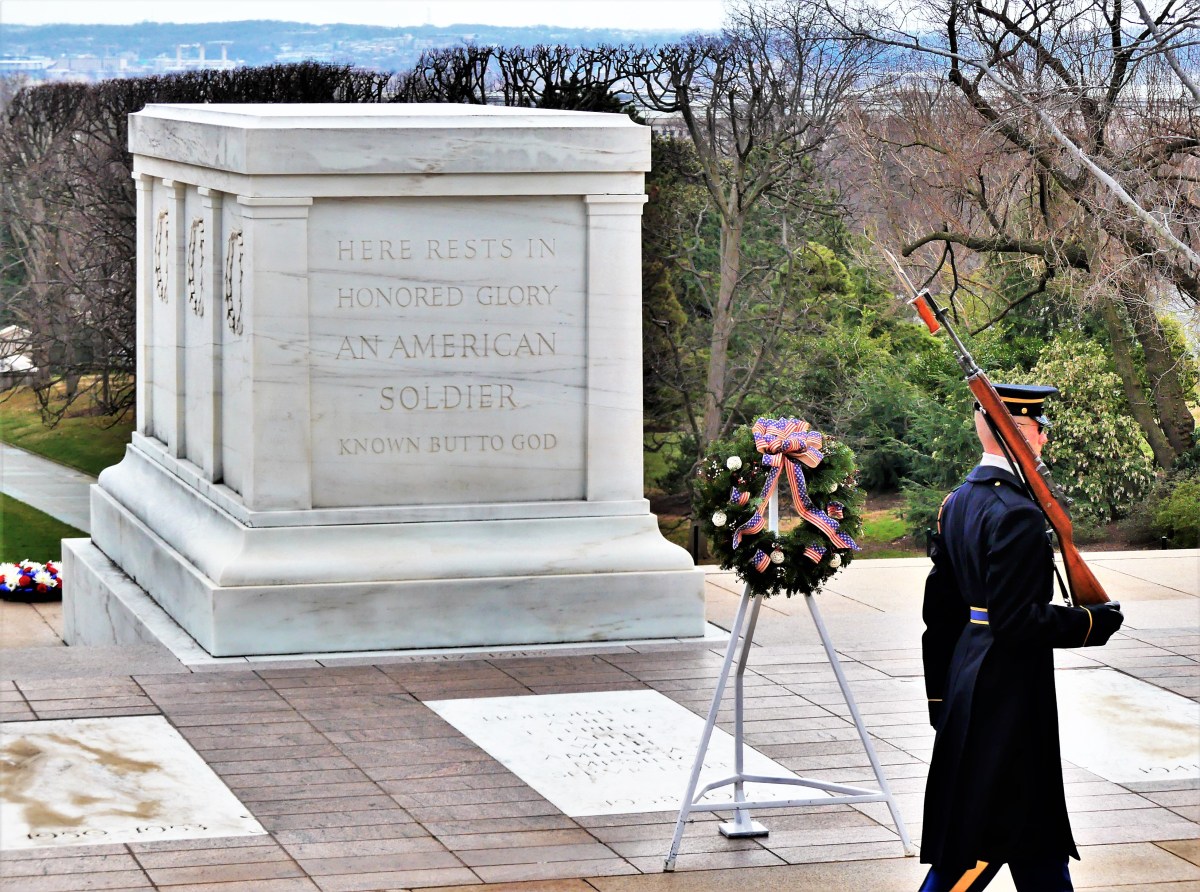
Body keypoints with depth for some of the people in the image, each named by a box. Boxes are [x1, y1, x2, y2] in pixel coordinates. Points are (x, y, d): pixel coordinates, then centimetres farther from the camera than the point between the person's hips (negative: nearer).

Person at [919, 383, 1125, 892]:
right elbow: (1017, 620, -25)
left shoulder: (958, 503, 8)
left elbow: (938, 607, 12)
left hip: (967, 680, 10)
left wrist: (941, 696, 18)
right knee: (982, 834, -1)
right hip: (1008, 695, -10)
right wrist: (1093, 623, -12)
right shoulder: (1017, 515, -20)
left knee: (1037, 830, 17)